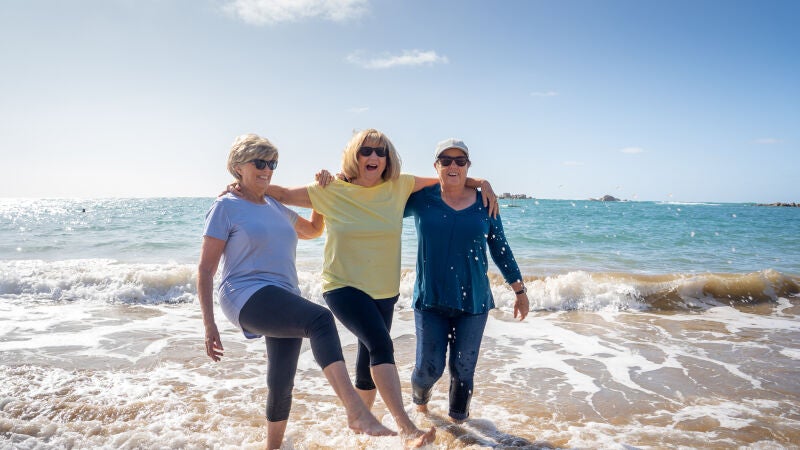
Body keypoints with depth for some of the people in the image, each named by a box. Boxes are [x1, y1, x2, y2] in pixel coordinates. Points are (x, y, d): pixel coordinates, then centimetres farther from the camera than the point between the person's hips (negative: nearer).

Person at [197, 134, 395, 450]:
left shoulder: (276, 208, 19)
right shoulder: (225, 207, 0)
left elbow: (314, 230, 35)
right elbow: (205, 270, -2)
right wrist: (208, 324, -8)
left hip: (285, 303, 7)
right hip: (248, 297, -7)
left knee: (282, 383, 12)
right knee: (320, 318, -33)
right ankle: (357, 412, -45)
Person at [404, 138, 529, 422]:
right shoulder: (421, 199, -3)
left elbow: (501, 250, 9)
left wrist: (520, 291, 13)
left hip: (473, 301, 1)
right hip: (431, 299, -1)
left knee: (463, 369, 8)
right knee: (429, 368, 3)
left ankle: (458, 421, 34)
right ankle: (420, 401, 39)